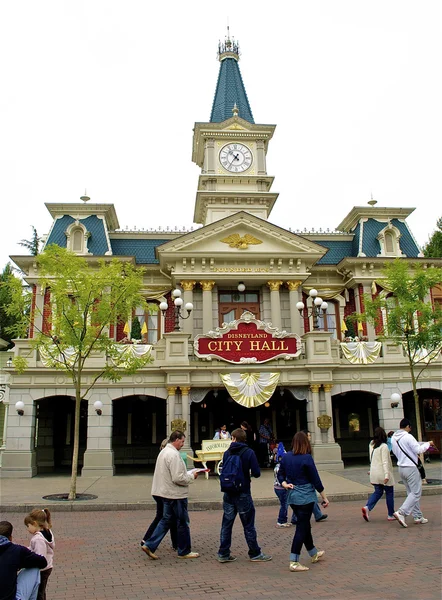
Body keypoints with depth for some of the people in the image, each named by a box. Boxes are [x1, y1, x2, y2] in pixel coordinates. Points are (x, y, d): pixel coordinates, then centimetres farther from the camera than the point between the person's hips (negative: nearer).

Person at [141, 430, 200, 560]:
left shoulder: (164, 451, 11)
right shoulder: (174, 454, -22)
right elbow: (178, 478, -26)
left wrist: (188, 473, 13)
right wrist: (192, 476, -11)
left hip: (166, 493, 10)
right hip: (176, 494, -9)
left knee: (166, 520, 16)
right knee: (183, 522, 5)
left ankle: (149, 545, 11)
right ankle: (184, 551, 18)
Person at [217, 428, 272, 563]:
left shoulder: (227, 453, -1)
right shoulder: (249, 452, -11)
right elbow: (256, 473, -12)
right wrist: (247, 471, 7)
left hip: (228, 494, 3)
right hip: (243, 494, -3)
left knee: (226, 524, 10)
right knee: (248, 525, 7)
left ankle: (223, 554, 15)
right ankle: (255, 554, 17)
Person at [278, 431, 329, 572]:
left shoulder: (286, 457, 3)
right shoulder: (307, 458, -15)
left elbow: (280, 474, 7)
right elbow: (315, 480, -11)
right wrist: (324, 497, -2)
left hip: (292, 497, 7)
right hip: (306, 497, -7)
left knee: (305, 525, 21)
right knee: (302, 528, 0)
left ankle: (314, 554, 39)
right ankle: (294, 562, 0)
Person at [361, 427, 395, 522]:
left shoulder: (371, 445, 7)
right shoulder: (384, 446, -14)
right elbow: (385, 462, -19)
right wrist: (386, 475, -20)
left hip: (374, 473, 6)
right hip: (383, 473, -6)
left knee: (377, 492, 12)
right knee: (389, 493, 9)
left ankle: (367, 507, -8)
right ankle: (390, 515, 16)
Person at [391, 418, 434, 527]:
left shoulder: (393, 438, 8)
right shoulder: (408, 436, -16)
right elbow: (418, 450, -16)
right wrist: (428, 444, -1)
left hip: (401, 468, 8)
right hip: (411, 468, -8)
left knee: (411, 493, 16)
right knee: (416, 493, -3)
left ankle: (418, 517, 20)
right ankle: (401, 513, -13)